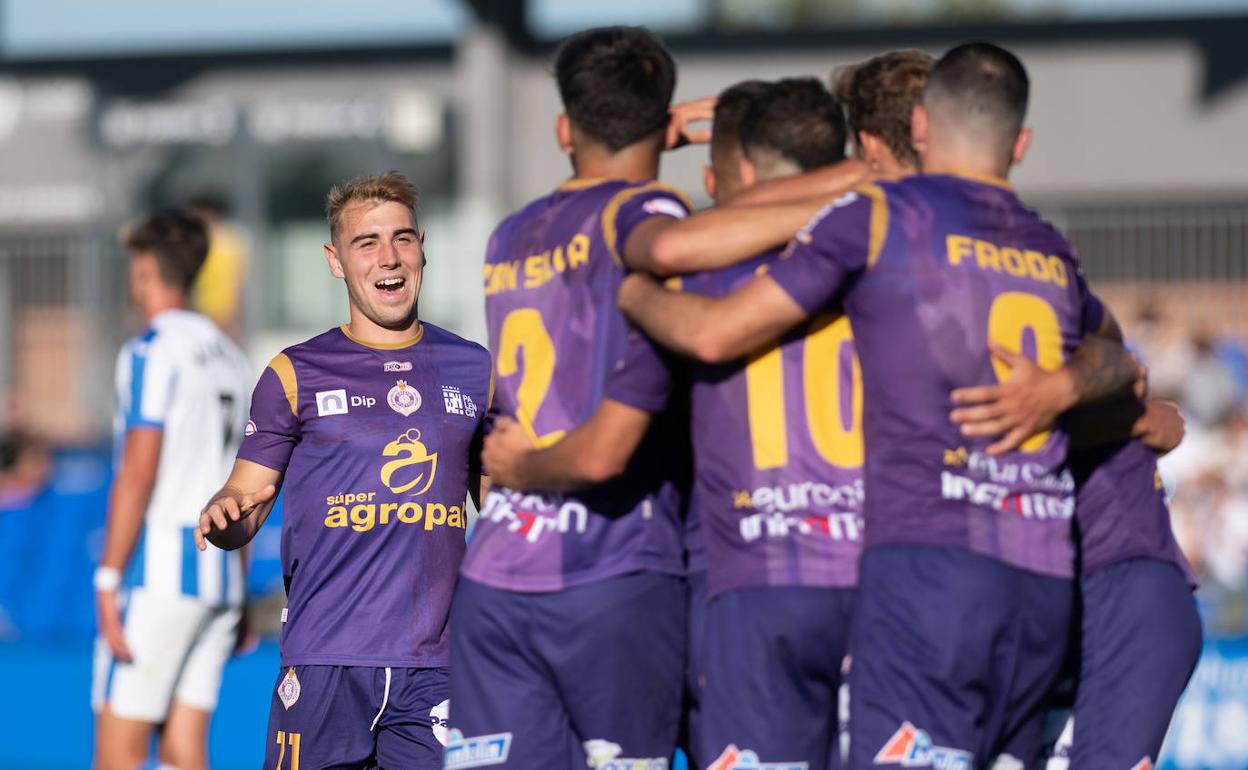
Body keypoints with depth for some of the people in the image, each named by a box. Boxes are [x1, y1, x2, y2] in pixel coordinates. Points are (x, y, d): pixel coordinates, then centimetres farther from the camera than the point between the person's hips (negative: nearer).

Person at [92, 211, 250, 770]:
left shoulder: (151, 351, -8)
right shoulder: (228, 356, 17)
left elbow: (137, 474, -14)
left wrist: (109, 579, -14)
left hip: (159, 573, -8)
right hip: (220, 572, 8)